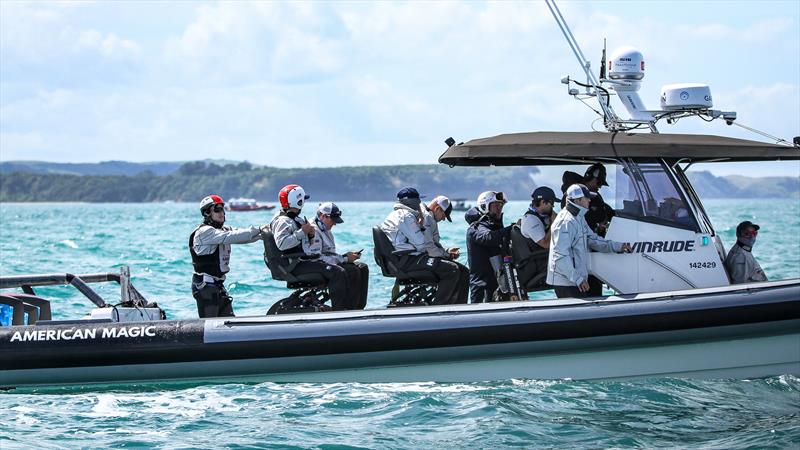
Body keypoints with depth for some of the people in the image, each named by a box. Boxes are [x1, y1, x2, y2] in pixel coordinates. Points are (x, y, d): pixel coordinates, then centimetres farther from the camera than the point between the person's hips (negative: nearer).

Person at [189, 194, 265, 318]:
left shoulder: (222, 229, 14)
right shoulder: (204, 232, -16)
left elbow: (243, 237, 4)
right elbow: (231, 237, -26)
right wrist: (258, 230, -24)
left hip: (218, 284, 9)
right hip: (205, 285, -9)